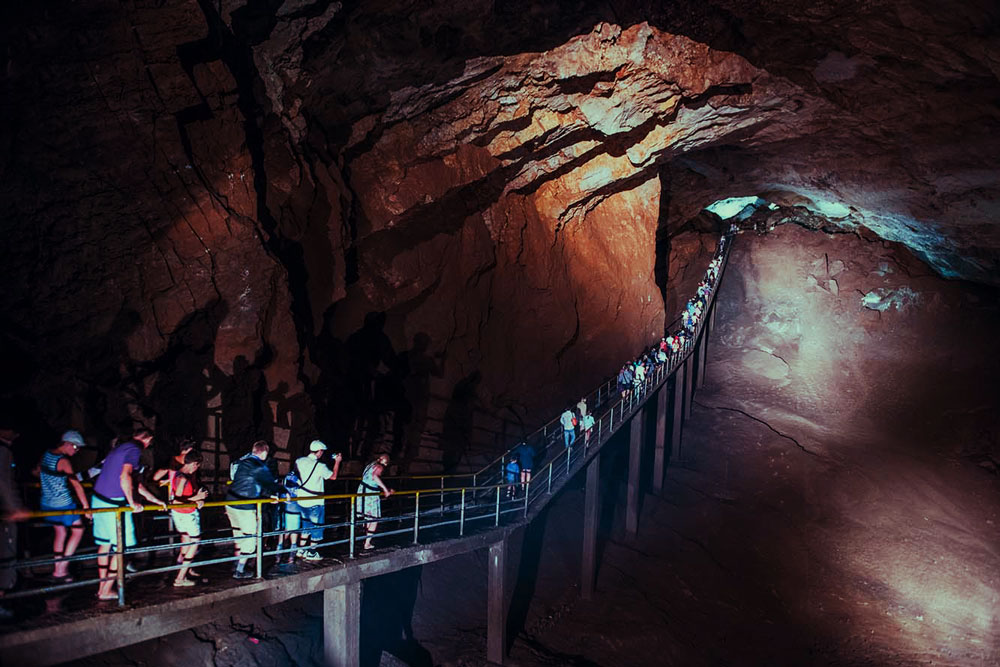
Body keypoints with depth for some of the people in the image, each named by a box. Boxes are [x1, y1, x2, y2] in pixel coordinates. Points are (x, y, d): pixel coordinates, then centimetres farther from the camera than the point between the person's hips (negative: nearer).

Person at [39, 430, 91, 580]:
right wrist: (86, 506, -22)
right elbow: (76, 484, -23)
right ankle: (61, 569, 3)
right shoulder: (63, 461, -20)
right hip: (63, 504, -8)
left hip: (46, 504, 8)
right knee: (78, 530, 6)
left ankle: (58, 568, 22)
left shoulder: (46, 455, 4)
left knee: (59, 531, 19)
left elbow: (39, 473, 21)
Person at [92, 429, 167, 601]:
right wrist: (132, 503, -19)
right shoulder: (134, 450, -11)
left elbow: (133, 481, 25)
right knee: (121, 547, 2)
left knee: (104, 543, 18)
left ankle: (102, 586, 26)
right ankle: (106, 591, 8)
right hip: (114, 504, -9)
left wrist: (153, 498, 27)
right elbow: (125, 477, -27)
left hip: (99, 500, 9)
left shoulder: (121, 448, 18)